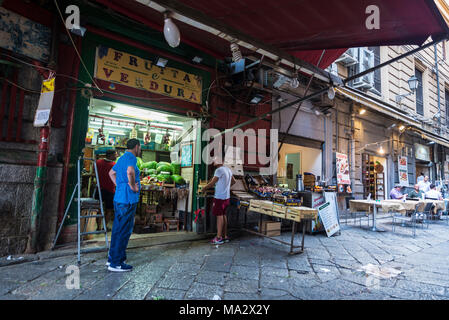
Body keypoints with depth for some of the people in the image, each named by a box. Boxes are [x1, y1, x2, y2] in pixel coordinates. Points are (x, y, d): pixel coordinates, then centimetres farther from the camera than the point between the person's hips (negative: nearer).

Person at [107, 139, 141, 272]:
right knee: (124, 231, -1)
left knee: (118, 229, 18)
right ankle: (116, 263, 8)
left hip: (119, 198, 10)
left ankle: (112, 258, 29)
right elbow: (130, 172, -34)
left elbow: (111, 172, 30)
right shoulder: (131, 157, -13)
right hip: (128, 200, -10)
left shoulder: (122, 158, 17)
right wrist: (132, 186, -19)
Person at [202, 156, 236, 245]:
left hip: (220, 197, -8)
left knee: (219, 215, -3)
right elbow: (233, 181, 22)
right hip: (227, 196, 8)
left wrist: (204, 188, 3)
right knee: (223, 215, 14)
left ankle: (219, 238, 4)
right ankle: (225, 236, 20)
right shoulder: (228, 169, 11)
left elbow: (212, 183, -12)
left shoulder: (219, 170, -15)